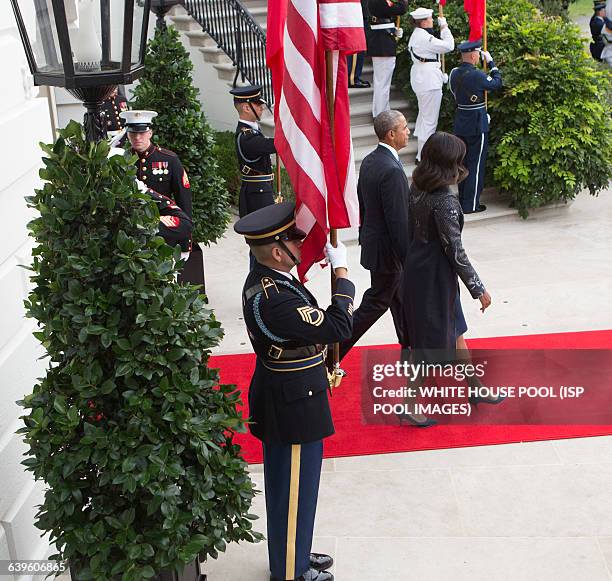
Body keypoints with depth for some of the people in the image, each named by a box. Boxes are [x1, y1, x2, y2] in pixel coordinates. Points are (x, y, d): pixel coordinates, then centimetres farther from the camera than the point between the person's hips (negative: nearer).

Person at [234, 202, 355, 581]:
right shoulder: (272, 298, -31)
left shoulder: (265, 279, 2)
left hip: (286, 397, 10)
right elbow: (339, 327, -30)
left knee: (296, 482, 24)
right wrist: (342, 270, -21)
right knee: (293, 486, 8)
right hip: (293, 406, -10)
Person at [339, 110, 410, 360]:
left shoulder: (369, 161, 3)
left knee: (400, 297, 21)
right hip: (387, 251, -10)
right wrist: (408, 259, -18)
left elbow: (361, 203, 11)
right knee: (375, 303, 3)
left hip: (372, 240, 10)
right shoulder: (392, 170, -26)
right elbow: (398, 220, -25)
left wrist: (365, 238, 20)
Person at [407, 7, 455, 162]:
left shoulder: (416, 35, 11)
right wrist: (444, 27, -8)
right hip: (429, 81, -11)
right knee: (429, 120, -5)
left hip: (419, 78, 11)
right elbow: (448, 46, -20)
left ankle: (421, 149, 37)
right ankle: (423, 157, 0)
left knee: (423, 114, 24)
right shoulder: (425, 38, -21)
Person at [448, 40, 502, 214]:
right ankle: (471, 205, 6)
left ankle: (462, 199, 26)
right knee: (476, 164, 2)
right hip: (477, 126, -7)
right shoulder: (476, 75, -20)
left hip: (460, 124, 7)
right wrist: (491, 62, 1)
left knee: (463, 162, 17)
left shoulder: (454, 73, 1)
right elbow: (497, 83, -6)